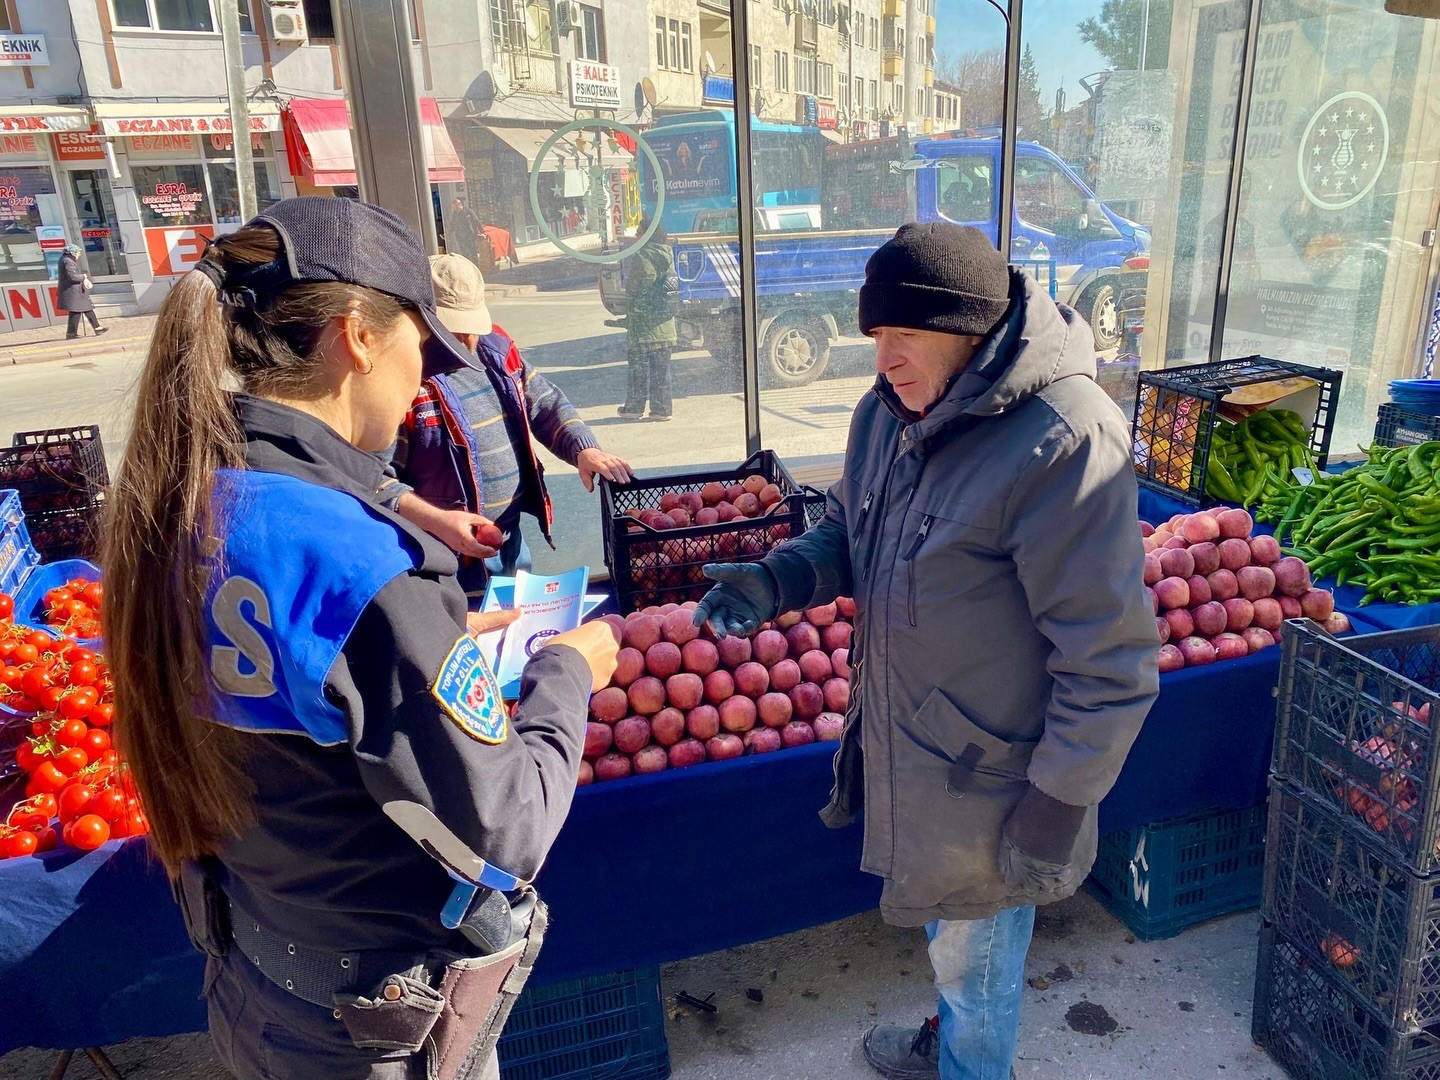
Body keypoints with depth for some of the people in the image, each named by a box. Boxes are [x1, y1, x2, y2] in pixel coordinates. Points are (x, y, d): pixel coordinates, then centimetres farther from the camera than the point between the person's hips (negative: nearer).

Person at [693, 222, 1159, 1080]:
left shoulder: (1062, 443, -27)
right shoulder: (891, 411, -3)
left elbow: (1110, 664, -23)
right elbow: (849, 535, 12)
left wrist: (1056, 815, -17)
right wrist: (775, 581, -8)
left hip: (987, 781, -7)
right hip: (903, 747, 7)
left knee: (976, 959, 19)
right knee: (947, 933, 32)